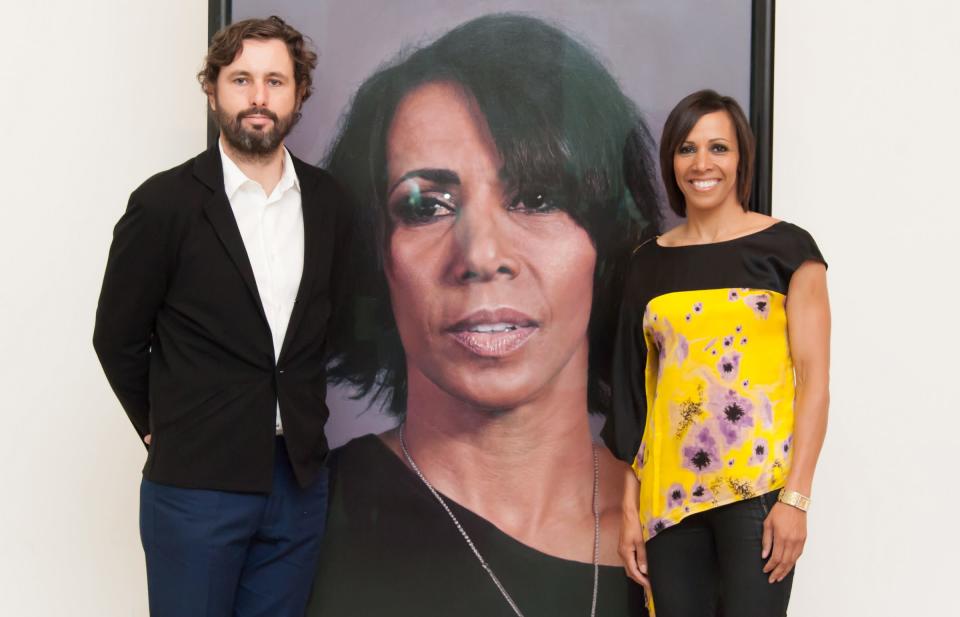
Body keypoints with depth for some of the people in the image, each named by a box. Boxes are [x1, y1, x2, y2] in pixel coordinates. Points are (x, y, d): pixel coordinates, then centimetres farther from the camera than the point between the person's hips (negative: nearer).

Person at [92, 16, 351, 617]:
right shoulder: (164, 203, -9)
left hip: (299, 477, 4)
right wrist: (164, 428, 7)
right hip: (197, 480, -4)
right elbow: (118, 338, -1)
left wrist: (306, 422, 11)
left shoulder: (327, 201, 3)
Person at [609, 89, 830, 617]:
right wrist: (630, 505, 8)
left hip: (757, 484, -3)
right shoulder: (650, 263, 9)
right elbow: (635, 387, 10)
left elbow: (813, 376, -4)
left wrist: (795, 497, -12)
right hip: (670, 491, 3)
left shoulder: (787, 248, 0)